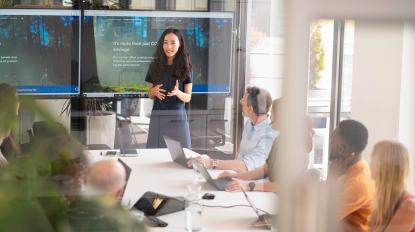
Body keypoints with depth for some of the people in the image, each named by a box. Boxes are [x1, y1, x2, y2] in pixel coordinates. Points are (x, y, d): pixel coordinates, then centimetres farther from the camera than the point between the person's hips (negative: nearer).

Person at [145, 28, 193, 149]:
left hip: (177, 117, -1)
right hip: (157, 117, 2)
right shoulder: (155, 66, 7)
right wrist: (154, 91, -8)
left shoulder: (185, 67, 2)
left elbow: (188, 97, 2)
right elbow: (150, 95, 14)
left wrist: (178, 92, -18)